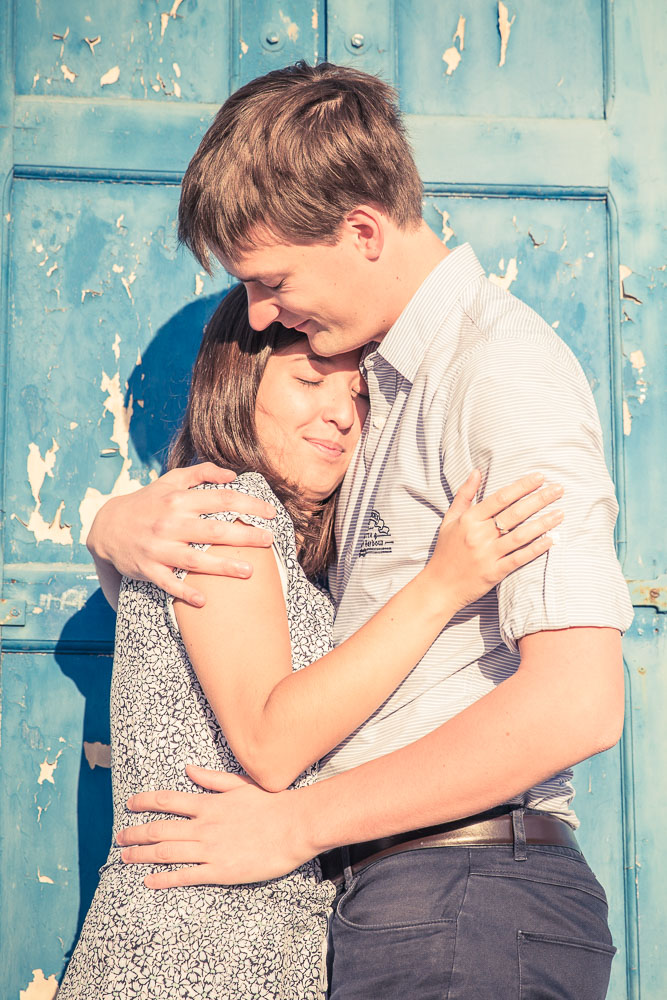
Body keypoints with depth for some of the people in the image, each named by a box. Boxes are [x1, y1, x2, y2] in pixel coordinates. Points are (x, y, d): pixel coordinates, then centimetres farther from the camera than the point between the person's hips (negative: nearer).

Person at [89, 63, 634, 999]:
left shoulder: (506, 370, -14)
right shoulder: (385, 376, 14)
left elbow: (577, 701, -24)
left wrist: (298, 822, -17)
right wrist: (119, 522, -4)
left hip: (466, 898, -8)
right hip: (387, 892, 8)